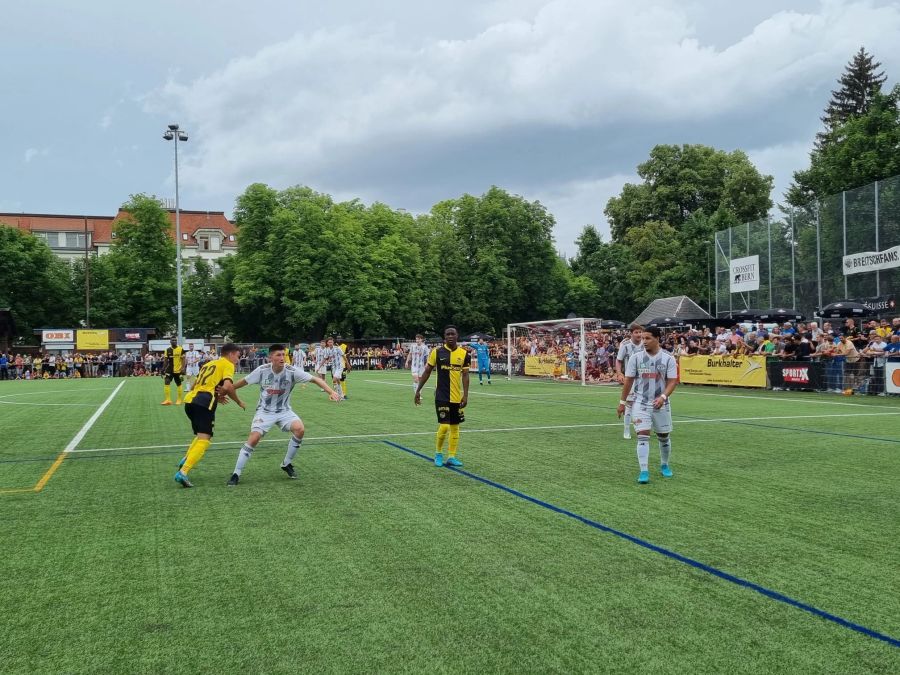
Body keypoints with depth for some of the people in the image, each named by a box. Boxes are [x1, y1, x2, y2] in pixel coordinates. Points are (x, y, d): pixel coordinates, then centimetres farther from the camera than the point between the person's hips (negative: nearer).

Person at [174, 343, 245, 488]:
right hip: (204, 404, -8)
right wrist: (239, 402, 4)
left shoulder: (209, 364, 28)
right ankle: (183, 472, -22)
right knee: (204, 439, -11)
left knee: (200, 436, 27)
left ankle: (186, 460, 12)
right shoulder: (228, 365, 5)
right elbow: (228, 386, -12)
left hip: (190, 400, 8)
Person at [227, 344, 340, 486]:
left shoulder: (292, 371, -17)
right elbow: (244, 381, 1)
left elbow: (315, 379, -19)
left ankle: (287, 464, 0)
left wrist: (331, 392, -31)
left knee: (300, 429, -23)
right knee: (253, 439, -19)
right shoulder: (262, 370, -16)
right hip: (265, 411, -1)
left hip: (284, 411, 1)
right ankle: (236, 474, -3)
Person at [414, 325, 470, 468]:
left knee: (455, 427, 8)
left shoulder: (464, 354, 1)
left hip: (457, 397, 3)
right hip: (442, 396, -3)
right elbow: (427, 372, 2)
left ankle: (451, 457, 18)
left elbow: (465, 376, 2)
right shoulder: (437, 352, -4)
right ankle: (438, 453, 13)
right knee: (444, 426, -9)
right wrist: (418, 390, 2)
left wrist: (465, 395, -6)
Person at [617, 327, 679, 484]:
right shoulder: (636, 357, -3)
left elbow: (672, 381, -6)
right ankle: (644, 472, -11)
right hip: (640, 403, -1)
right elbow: (628, 381, 3)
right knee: (643, 436, -11)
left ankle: (664, 465, 35)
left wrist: (663, 397, -23)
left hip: (661, 404, 1)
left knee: (664, 436, 13)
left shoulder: (668, 359, -4)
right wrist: (622, 402, 3)